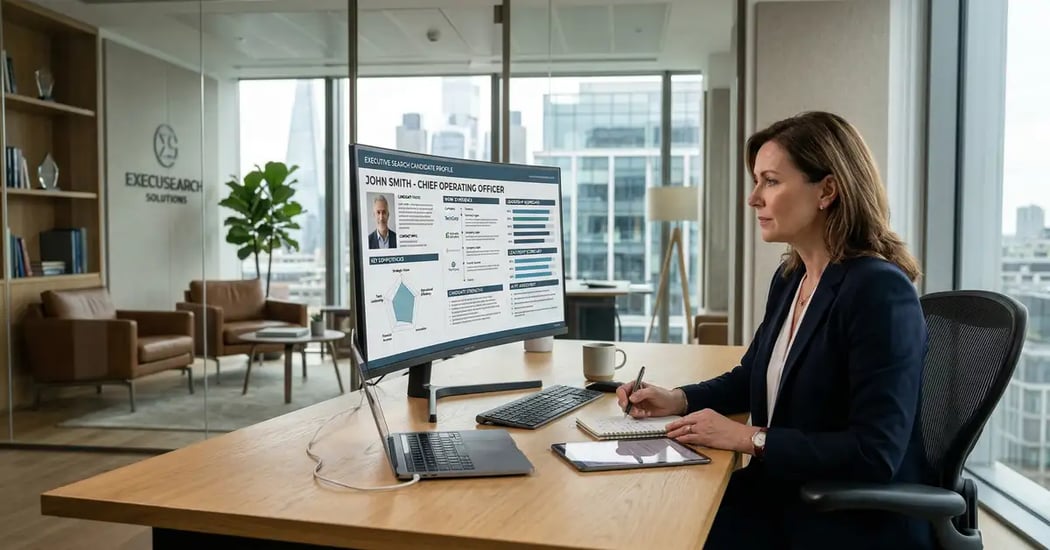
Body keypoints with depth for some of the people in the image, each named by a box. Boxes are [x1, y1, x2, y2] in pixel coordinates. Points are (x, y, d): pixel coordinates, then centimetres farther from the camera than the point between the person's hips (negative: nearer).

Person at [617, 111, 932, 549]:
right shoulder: (790, 278, 6)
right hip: (783, 499, 7)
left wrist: (750, 438, -21)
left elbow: (875, 455, -23)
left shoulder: (879, 291, -20)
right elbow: (750, 379, 19)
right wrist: (678, 399, 2)